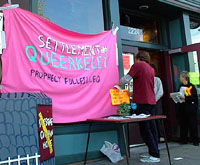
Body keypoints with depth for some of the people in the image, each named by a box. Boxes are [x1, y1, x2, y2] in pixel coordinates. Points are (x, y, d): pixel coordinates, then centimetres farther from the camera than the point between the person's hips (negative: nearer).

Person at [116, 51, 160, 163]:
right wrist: (132, 93, 32)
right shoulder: (151, 69, 19)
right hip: (151, 101, 8)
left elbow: (127, 79, -11)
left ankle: (155, 155, -2)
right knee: (152, 127, 11)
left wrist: (118, 83, 8)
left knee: (145, 129, -3)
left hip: (142, 102, -8)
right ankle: (154, 153, 17)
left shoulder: (138, 65, -3)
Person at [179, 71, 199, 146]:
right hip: (183, 108, 6)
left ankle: (195, 140, 9)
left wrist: (185, 97, -21)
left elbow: (194, 97, -14)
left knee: (193, 125, 0)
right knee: (183, 124, 8)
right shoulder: (181, 86, 10)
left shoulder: (191, 86, -8)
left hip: (191, 108, -6)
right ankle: (184, 140, 17)